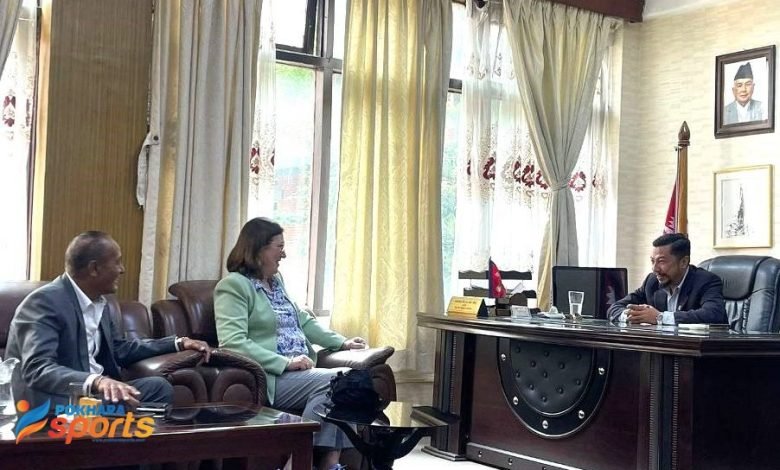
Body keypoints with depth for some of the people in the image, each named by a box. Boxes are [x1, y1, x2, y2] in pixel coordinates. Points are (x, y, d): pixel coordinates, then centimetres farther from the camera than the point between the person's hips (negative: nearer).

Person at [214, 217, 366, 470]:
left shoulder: (276, 280, 19)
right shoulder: (233, 285, -8)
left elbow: (302, 321, 26)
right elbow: (233, 343, -20)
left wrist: (341, 342, 13)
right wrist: (285, 362, -23)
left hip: (298, 372, 8)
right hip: (269, 377, -8)